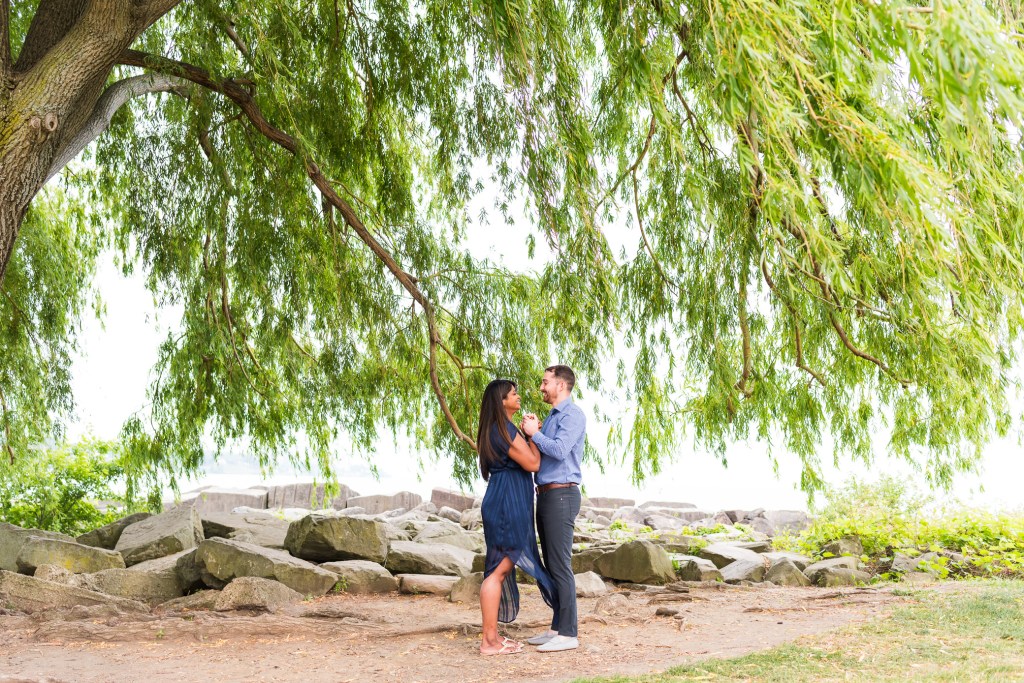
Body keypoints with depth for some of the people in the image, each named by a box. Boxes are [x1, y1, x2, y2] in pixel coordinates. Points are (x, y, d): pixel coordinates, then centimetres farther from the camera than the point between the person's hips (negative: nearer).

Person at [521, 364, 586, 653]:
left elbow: (559, 450, -24)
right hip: (545, 496, 10)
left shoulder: (573, 415, -10)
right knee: (550, 565, 11)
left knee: (560, 565, -10)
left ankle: (568, 634, -7)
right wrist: (532, 432, 1)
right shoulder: (552, 417, 20)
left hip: (561, 496, -10)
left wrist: (533, 433, -10)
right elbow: (537, 454, 18)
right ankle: (557, 627, 17)